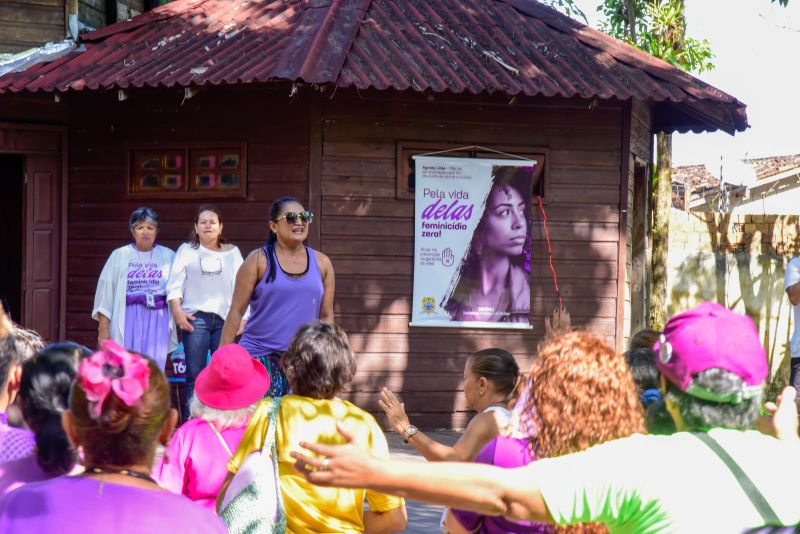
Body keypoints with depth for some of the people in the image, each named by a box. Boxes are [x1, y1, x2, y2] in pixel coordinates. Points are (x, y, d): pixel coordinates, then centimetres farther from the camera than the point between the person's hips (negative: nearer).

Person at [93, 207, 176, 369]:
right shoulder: (119, 256, 8)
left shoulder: (168, 256, 8)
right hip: (128, 318, 0)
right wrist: (103, 327, 2)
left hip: (157, 319, 0)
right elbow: (106, 291, 6)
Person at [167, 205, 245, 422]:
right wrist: (177, 310, -7)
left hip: (225, 318, 1)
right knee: (194, 374, -2)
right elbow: (175, 283, 6)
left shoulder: (232, 253, 14)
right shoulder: (186, 251, 11)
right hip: (195, 317, -1)